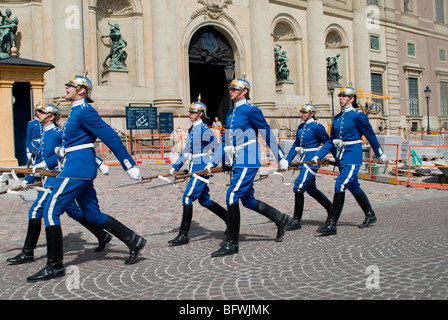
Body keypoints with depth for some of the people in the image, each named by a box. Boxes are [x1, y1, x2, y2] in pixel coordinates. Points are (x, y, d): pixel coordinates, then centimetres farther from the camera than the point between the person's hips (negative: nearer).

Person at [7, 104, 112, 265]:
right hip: (53, 178, 10)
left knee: (36, 211, -9)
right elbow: (44, 159, 23)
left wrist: (45, 164, -24)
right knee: (74, 211, 14)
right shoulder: (45, 134, 19)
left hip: (57, 178, -10)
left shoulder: (57, 132, -10)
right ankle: (102, 236, 22)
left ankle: (27, 253, -1)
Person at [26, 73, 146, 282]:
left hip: (78, 167, -10)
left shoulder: (84, 111, -12)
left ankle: (54, 266, -1)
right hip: (81, 168, 10)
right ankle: (133, 241, 17)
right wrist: (65, 150, 19)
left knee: (51, 211, -7)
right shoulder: (77, 111, 18)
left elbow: (110, 136, -16)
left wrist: (129, 165, -17)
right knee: (92, 215, 12)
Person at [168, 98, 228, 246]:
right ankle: (229, 219, 31)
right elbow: (186, 151, 21)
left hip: (201, 168, -9)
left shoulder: (205, 130, -12)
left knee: (187, 198, -11)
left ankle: (183, 235, -5)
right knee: (204, 201, 16)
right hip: (194, 168, 10)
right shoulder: (191, 130, 15)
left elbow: (217, 149, -12)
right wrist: (175, 167, 20)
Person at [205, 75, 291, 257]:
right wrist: (213, 162, 14)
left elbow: (268, 134, -6)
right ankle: (281, 219, 35)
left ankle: (232, 244, -5)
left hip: (248, 162, -9)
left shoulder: (250, 110, -9)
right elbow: (226, 142, 19)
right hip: (238, 162, 9)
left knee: (232, 197, -13)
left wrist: (281, 158, -4)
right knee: (248, 200, 15)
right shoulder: (231, 112, 16)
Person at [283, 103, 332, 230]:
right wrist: (287, 160, 12)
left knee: (299, 187, -14)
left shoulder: (317, 127, -10)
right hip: (304, 160, 9)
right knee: (311, 189, 16)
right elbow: (296, 145, 17)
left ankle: (297, 221, -8)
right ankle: (332, 210, 36)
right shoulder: (301, 127, 13)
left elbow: (328, 142, -3)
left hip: (312, 160, -9)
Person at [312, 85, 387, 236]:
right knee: (354, 188, 18)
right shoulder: (337, 117, 11)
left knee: (340, 186, -18)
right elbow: (331, 140, 13)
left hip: (352, 157, -8)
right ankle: (370, 215, 38)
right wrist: (318, 156, 5)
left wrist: (380, 154, 7)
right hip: (341, 158, 8)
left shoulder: (358, 115, -10)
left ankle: (332, 224, -17)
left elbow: (371, 136, -1)